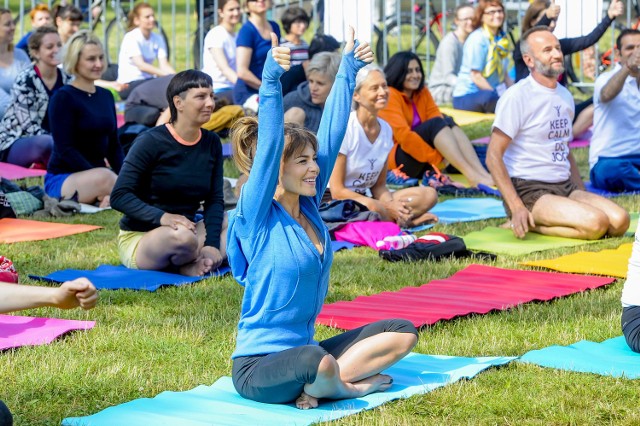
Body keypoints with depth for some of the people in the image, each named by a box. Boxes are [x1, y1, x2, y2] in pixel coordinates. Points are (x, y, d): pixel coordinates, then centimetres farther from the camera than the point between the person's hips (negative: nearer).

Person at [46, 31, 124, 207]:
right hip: (62, 179, -6)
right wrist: (101, 178, -23)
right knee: (103, 177, -39)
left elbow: (114, 146, 14)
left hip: (98, 172, 6)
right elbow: (66, 149, -16)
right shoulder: (63, 98, -8)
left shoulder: (106, 96, 13)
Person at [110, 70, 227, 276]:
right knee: (182, 237, -37)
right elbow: (119, 196, -16)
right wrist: (161, 217, -31)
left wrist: (212, 244, -15)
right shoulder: (152, 142, -12)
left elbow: (214, 200, 2)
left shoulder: (211, 143, 5)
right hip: (137, 238, -6)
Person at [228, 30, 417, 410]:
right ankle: (352, 385, -6)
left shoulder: (308, 207, 6)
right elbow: (268, 146, -25)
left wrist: (349, 70, 6)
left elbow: (332, 132, 6)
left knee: (404, 333, 3)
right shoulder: (257, 217, -12)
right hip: (259, 367, -8)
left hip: (303, 351, 8)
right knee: (319, 363, -40)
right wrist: (271, 82, -34)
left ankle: (315, 387, -7)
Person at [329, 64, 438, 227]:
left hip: (365, 198, 7)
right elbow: (337, 191, -18)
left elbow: (379, 186, 8)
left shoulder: (385, 130, 3)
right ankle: (409, 219, -14)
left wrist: (392, 206, -16)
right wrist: (386, 207, -22)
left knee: (428, 195, -6)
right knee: (372, 207, -37)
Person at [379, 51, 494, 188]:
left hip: (422, 163, 7)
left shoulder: (422, 93, 11)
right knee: (436, 124, -26)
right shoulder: (390, 95, -10)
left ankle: (482, 173, -34)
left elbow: (442, 123, 0)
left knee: (448, 122, -17)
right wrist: (436, 158, -24)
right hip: (398, 162, -7)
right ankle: (472, 176, -41)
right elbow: (403, 135, -21)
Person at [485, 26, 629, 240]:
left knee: (620, 220, -15)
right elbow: (493, 156, -14)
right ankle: (524, 223, -8)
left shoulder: (565, 96, 15)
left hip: (565, 187, 8)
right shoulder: (517, 96, -10)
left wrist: (583, 196, 13)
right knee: (596, 223, -28)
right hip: (528, 190, -8)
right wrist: (516, 208, -21)